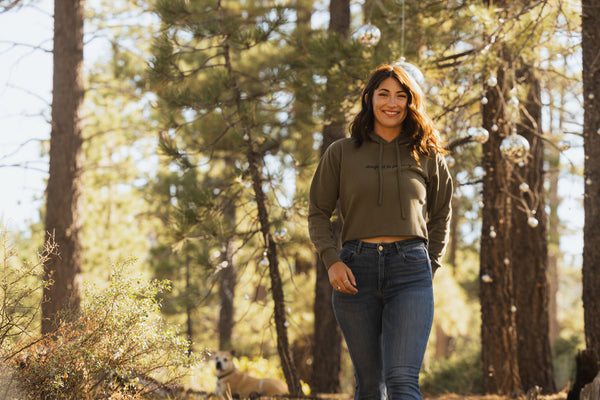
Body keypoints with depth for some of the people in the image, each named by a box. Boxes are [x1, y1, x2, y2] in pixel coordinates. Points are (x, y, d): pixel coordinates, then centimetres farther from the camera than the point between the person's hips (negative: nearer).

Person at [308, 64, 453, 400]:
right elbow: (318, 212, 10)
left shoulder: (427, 155, 10)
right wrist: (332, 260, -5)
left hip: (410, 271, -1)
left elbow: (441, 215, 21)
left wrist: (431, 268, 12)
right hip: (356, 271, 1)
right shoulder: (341, 153, 8)